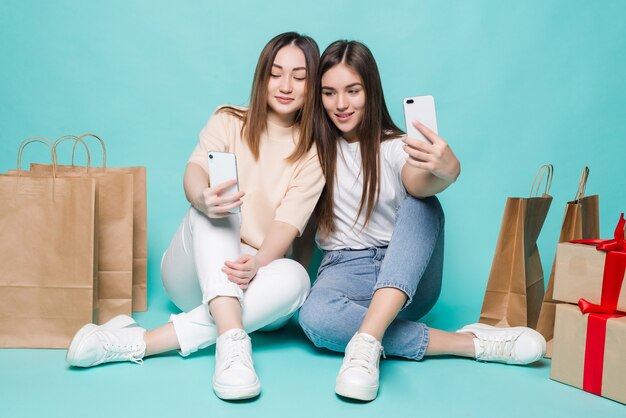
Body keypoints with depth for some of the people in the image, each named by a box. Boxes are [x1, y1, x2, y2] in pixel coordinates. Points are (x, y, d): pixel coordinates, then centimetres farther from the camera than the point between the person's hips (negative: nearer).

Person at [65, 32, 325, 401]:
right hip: (195, 276, 0)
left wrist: (256, 263, -34)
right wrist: (203, 198, -43)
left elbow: (289, 221, -12)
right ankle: (231, 340, -43)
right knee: (214, 207, -29)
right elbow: (195, 170, -17)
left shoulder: (314, 152, 2)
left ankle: (141, 341, -35)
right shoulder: (229, 122, 3)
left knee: (294, 278, -33)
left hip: (253, 279, 1)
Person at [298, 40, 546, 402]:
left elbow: (419, 184, -26)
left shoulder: (395, 146, -3)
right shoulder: (316, 149, 4)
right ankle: (469, 342, -29)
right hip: (345, 269, 1)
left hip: (406, 275, 0)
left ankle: (367, 342, -41)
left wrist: (446, 171, -50)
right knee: (315, 317, -34)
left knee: (422, 204, -29)